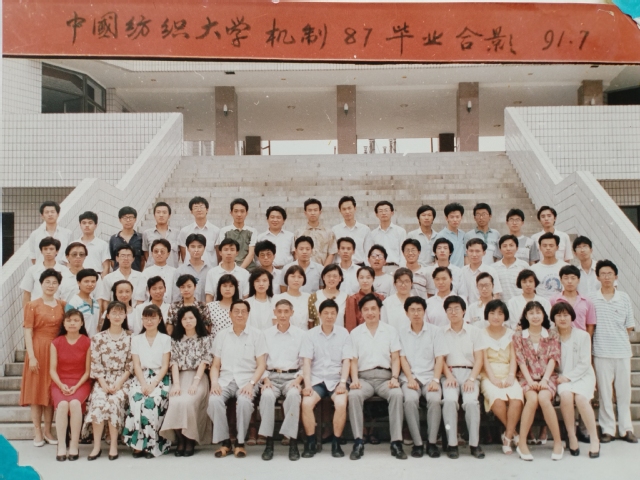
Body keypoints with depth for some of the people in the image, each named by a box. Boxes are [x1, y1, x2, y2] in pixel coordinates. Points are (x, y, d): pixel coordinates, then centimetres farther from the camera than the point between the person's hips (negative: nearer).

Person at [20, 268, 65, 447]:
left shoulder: (62, 305, 7)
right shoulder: (32, 306, -3)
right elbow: (28, 332, -7)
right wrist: (31, 356, -13)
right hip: (38, 349, -3)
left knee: (52, 391, 7)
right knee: (36, 390, 2)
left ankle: (48, 431, 16)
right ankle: (38, 432, 10)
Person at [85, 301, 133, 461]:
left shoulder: (130, 338, 5)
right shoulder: (98, 337, 7)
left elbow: (131, 365, 1)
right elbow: (95, 364, 1)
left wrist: (119, 383, -11)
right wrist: (103, 383, -12)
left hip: (122, 380, -1)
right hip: (102, 379, 1)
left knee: (114, 402, -29)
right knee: (98, 402, -28)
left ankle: (113, 445, -19)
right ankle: (97, 446, -19)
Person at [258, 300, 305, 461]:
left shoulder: (301, 334, 9)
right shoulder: (266, 334, 12)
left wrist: (298, 380, -9)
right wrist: (265, 380, -7)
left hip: (292, 377, -1)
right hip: (271, 376, 1)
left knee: (293, 395, -35)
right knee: (267, 395, -33)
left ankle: (293, 442, -27)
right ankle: (269, 442, -24)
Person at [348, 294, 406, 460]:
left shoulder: (390, 331, 13)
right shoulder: (355, 333, 14)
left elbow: (395, 358, 7)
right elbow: (354, 360, 8)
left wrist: (394, 378, -10)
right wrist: (354, 379, -10)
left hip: (385, 376, 0)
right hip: (364, 377, 0)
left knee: (397, 394, -32)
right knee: (354, 395, -33)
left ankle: (396, 442, -28)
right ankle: (358, 442, -28)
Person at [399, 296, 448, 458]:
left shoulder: (435, 331, 8)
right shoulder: (401, 332, 10)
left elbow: (439, 358, 1)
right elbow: (402, 358, 3)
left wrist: (436, 380, -12)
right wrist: (410, 379, -11)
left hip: (430, 376, 0)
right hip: (410, 377, 0)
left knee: (435, 399, -31)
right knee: (410, 400, -31)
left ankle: (432, 442, -17)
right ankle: (417, 443, -20)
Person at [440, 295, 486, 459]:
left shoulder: (474, 332, 10)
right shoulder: (441, 332, 10)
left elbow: (479, 360, 4)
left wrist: (471, 379, -10)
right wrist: (449, 376, -12)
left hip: (469, 372, 0)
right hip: (449, 373, 0)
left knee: (471, 401, -28)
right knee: (449, 400, -30)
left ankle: (474, 443, -17)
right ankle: (451, 443, -22)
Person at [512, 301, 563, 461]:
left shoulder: (552, 335, 11)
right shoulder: (518, 336, 9)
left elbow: (553, 359, 0)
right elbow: (521, 361, 0)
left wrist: (544, 380, -14)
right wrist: (530, 381, -14)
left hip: (548, 377, 0)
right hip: (527, 378, 0)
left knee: (543, 398, -32)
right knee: (532, 399, -32)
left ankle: (558, 442, -19)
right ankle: (522, 443, -25)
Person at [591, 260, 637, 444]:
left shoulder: (624, 298, 4)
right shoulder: (592, 299, -1)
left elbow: (629, 327, 8)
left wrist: (617, 337, -1)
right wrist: (602, 338, -4)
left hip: (622, 351, 2)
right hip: (601, 352, -1)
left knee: (624, 391, 8)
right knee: (604, 392, 3)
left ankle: (626, 429, 19)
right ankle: (608, 430, 13)